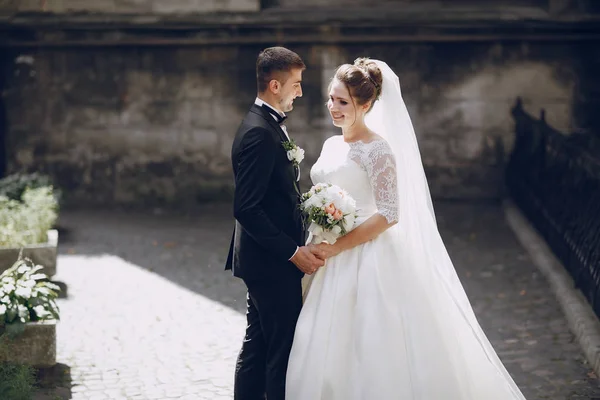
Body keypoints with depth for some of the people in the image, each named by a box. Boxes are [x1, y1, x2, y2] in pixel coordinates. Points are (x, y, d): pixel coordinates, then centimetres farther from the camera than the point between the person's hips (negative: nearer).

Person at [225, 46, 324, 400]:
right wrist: (293, 251, -21)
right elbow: (246, 209, -24)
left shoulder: (267, 125, 11)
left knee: (258, 346, 15)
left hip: (267, 260, 10)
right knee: (283, 350, -4)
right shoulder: (259, 133, -20)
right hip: (272, 263, -10)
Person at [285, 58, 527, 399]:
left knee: (367, 355, -2)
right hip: (332, 263, 8)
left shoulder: (376, 148, -13)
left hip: (366, 263, -8)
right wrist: (314, 249, 7)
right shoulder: (331, 146, 11)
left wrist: (337, 248, -20)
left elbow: (389, 215, -19)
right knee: (325, 356, 10)